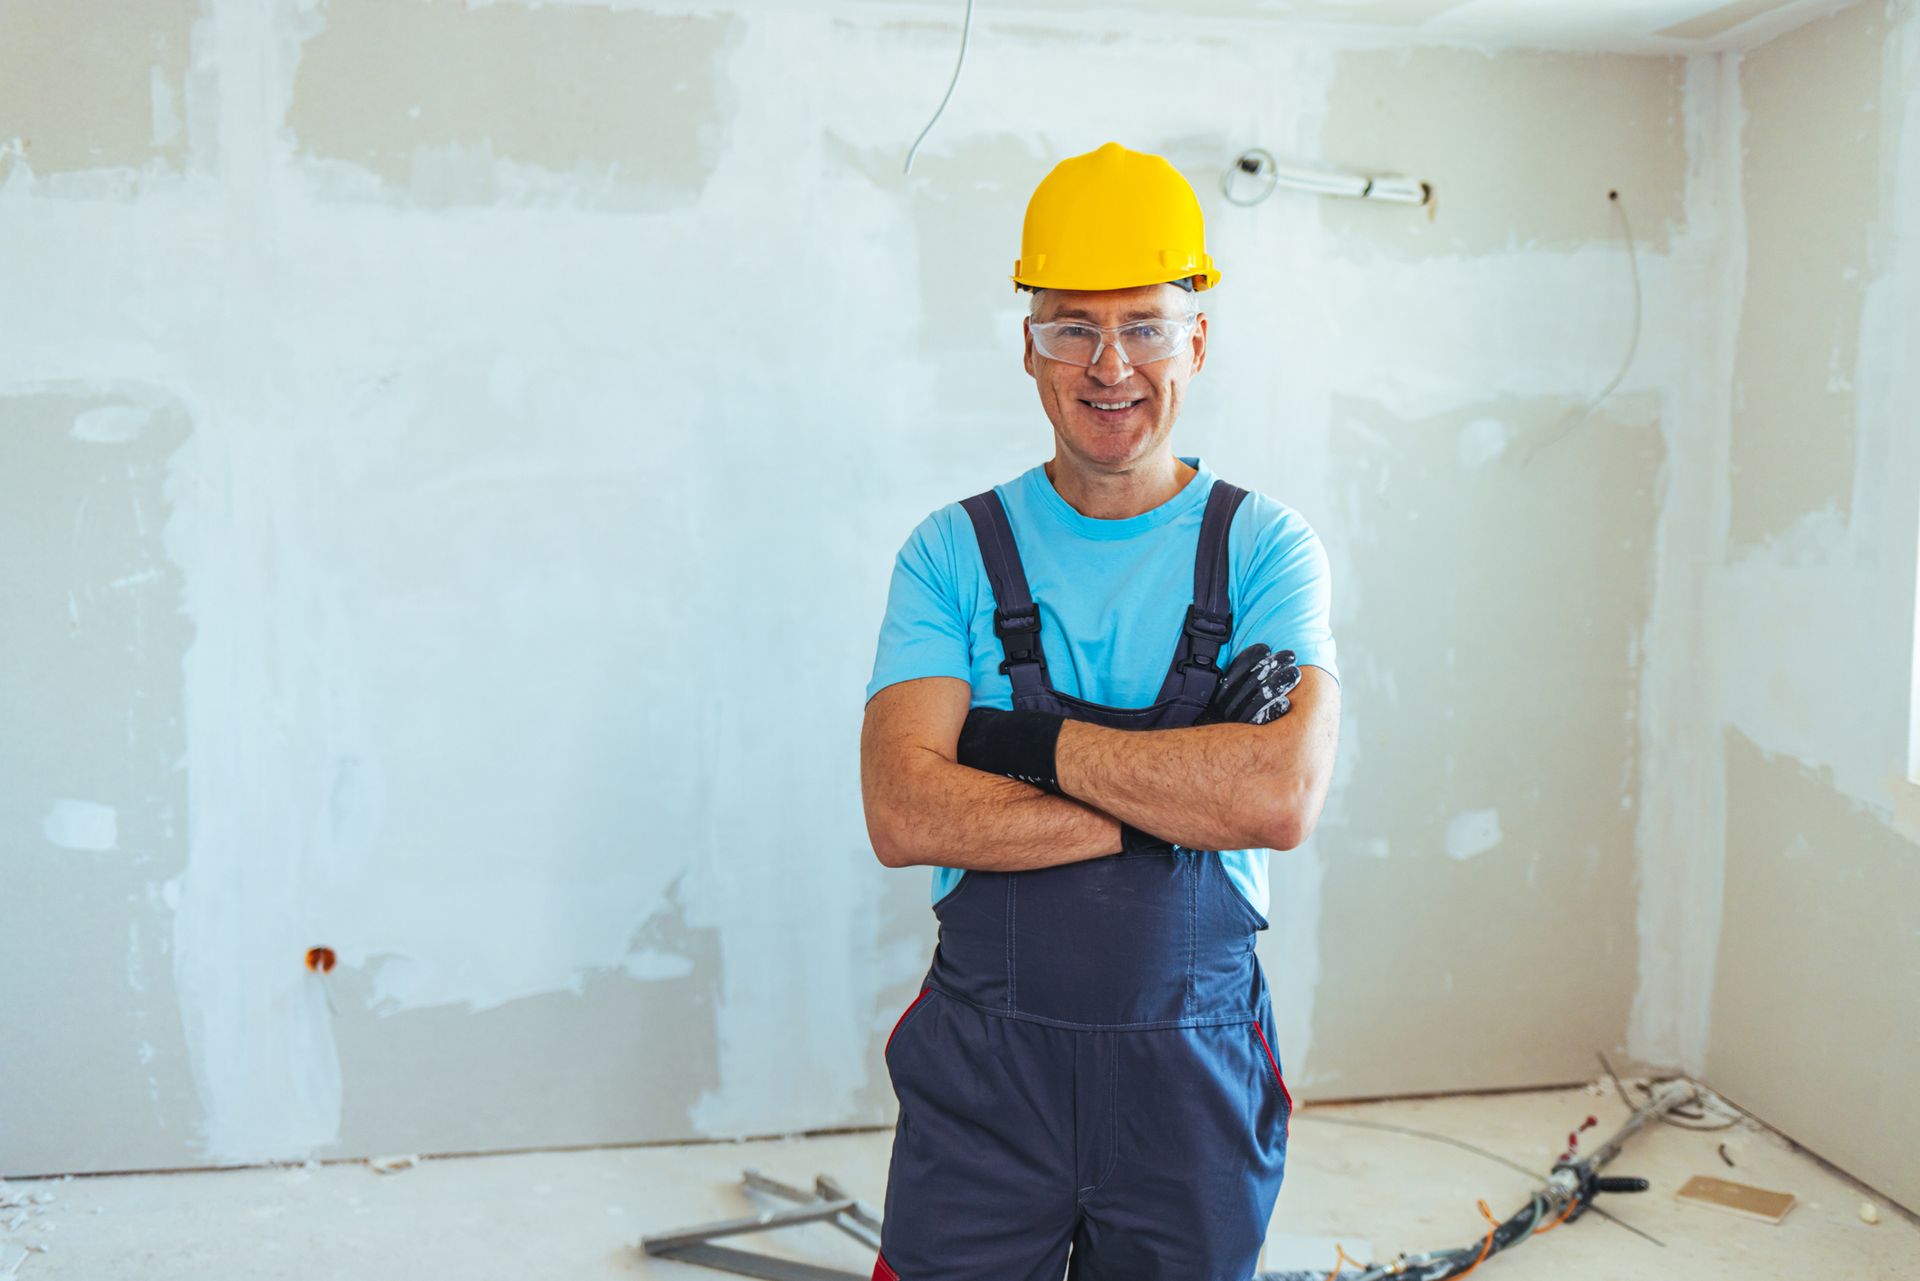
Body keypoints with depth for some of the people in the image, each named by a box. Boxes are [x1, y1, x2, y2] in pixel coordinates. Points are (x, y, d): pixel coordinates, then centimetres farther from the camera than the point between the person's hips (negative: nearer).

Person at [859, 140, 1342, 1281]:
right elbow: (904, 814, -15)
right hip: (983, 1059, 0)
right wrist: (1171, 806, -18)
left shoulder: (1266, 549, -3)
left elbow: (1284, 797, -18)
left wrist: (1036, 739, -16)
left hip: (1193, 1068, 1)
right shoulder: (954, 553, -2)